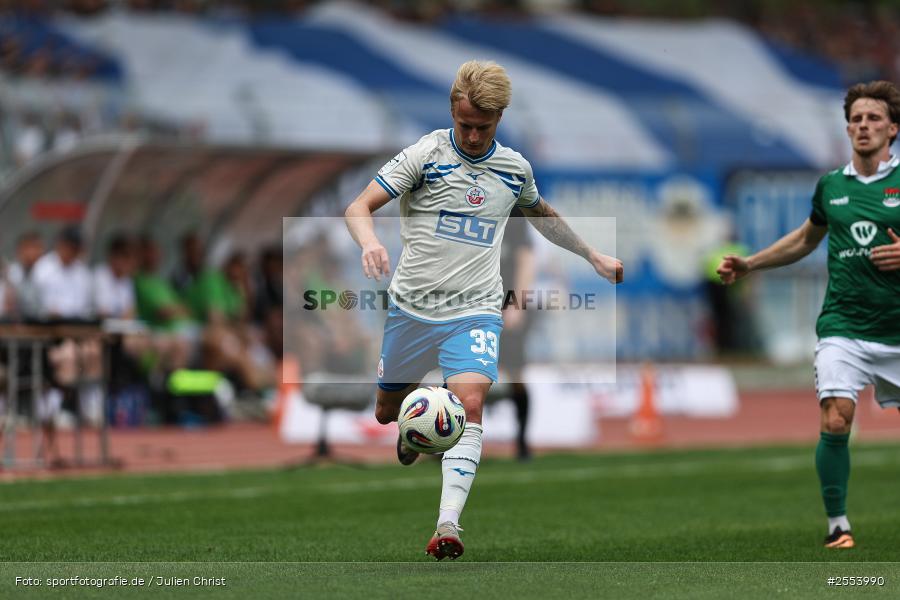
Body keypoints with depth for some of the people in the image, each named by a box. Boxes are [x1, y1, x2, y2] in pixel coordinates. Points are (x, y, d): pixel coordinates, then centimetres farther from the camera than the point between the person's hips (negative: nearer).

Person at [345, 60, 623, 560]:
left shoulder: (515, 168, 6)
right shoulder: (426, 154, -6)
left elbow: (542, 214, 29)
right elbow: (359, 206, -11)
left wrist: (594, 256, 34)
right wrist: (370, 242, -32)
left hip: (475, 310, 0)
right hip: (413, 307, 0)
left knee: (469, 406, -22)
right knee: (387, 412, 12)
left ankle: (449, 524, -30)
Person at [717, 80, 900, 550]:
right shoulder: (830, 186, 8)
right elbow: (806, 238, 27)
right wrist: (748, 264, 22)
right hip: (843, 328, 1)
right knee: (836, 422, -15)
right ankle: (837, 523, -2)